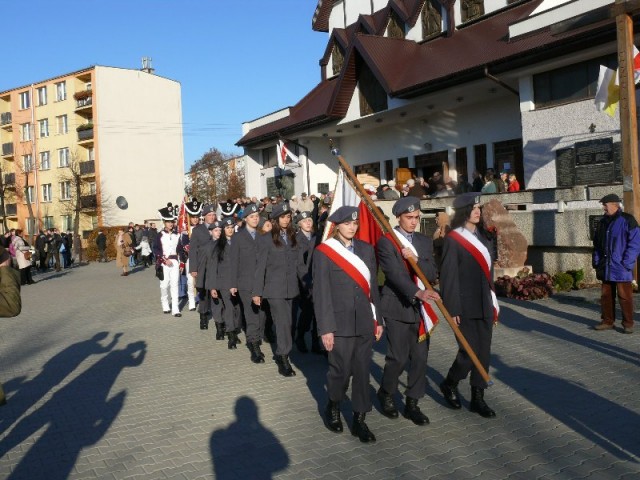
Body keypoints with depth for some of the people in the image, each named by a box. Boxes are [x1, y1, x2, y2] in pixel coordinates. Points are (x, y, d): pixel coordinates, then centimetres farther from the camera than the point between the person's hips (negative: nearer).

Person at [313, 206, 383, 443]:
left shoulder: (366, 249, 8)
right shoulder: (323, 252, -6)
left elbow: (373, 286, 12)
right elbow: (321, 293, -8)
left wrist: (378, 319, 11)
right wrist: (325, 328, -11)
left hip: (365, 322, 4)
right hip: (340, 323, -4)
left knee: (362, 372, 7)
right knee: (341, 370, 2)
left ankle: (359, 420, 19)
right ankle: (332, 407, 30)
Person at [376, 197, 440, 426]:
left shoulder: (425, 242, 11)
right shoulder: (386, 242, -8)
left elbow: (431, 273, 3)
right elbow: (395, 273, -21)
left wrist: (416, 259, -16)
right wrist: (418, 292, -34)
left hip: (421, 308, 6)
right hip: (398, 307, -5)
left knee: (420, 358, 7)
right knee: (398, 357, -2)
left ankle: (412, 403, 20)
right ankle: (386, 394, 24)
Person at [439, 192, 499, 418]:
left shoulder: (484, 237, 12)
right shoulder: (453, 239, -9)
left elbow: (488, 270, 17)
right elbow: (448, 277, -12)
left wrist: (493, 304, 15)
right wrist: (453, 310, -15)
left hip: (484, 305, 7)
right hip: (466, 307, -7)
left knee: (483, 352, 9)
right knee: (469, 352, -4)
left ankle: (478, 398, 20)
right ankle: (449, 384, 22)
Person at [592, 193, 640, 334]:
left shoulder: (627, 220, -8)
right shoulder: (603, 222, 13)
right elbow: (597, 244, 19)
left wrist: (626, 263, -15)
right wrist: (597, 261, 10)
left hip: (621, 269, -6)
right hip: (606, 268, 7)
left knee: (624, 296, 0)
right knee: (606, 296, 11)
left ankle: (628, 324, 10)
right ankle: (607, 321, 20)